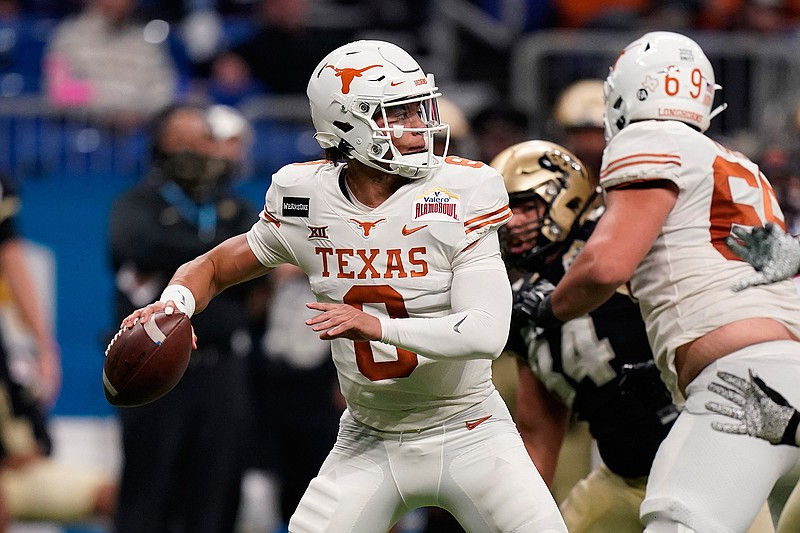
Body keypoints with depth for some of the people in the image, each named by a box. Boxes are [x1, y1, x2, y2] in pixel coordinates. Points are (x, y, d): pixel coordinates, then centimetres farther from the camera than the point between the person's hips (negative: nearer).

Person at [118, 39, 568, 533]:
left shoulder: (460, 194, -16)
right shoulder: (306, 202, -7)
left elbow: (487, 332, -24)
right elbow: (215, 267, 8)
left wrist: (376, 326, -34)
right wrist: (175, 303, -15)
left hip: (466, 432, -2)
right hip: (370, 441, 2)